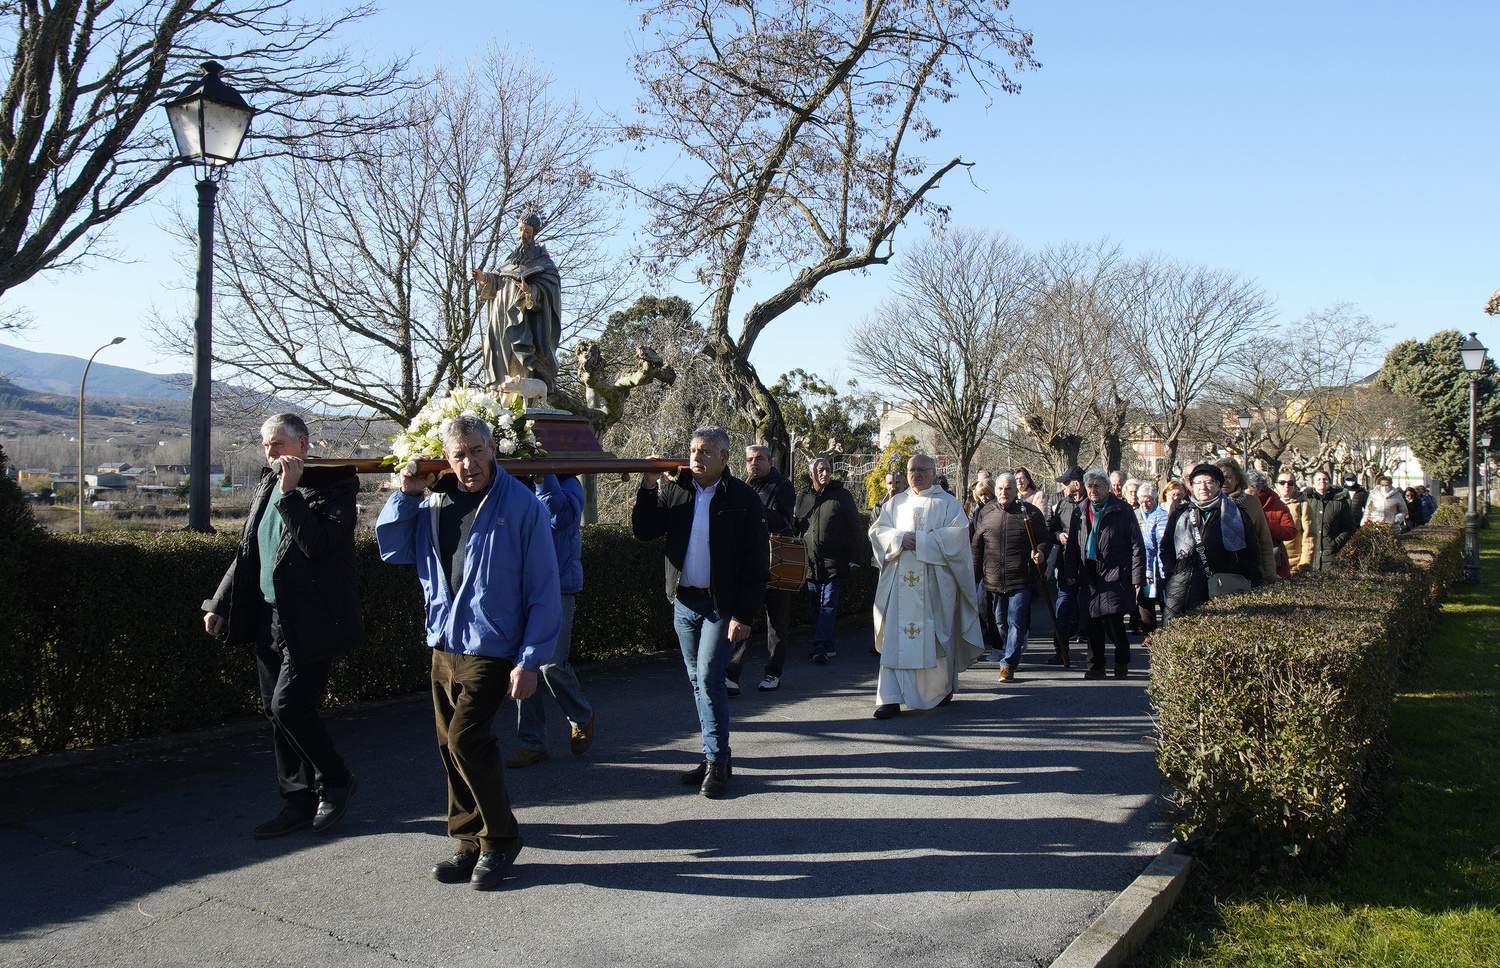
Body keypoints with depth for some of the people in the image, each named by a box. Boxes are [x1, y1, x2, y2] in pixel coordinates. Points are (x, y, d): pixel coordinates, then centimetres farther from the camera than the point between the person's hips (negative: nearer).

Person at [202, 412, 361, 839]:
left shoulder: (332, 485, -10)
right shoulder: (266, 486, 13)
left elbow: (317, 543, -24)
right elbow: (247, 553, 19)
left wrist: (292, 492, -22)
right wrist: (220, 605, 16)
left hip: (312, 623, -8)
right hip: (270, 619, 8)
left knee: (288, 705, -10)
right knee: (277, 712, 10)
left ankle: (335, 782, 12)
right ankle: (298, 802, 21)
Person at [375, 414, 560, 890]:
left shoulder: (521, 504, -11)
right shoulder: (433, 502, 5)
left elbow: (544, 589, -11)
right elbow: (393, 549, 13)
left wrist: (530, 659, -14)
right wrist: (406, 496, -1)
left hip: (492, 647, -6)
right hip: (444, 644, 6)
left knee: (466, 739, -14)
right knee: (451, 746, 11)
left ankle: (500, 840, 6)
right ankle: (471, 843, 26)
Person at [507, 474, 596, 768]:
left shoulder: (567, 485, -3)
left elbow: (561, 517, -23)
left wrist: (543, 476, -27)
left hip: (557, 589, -5)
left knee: (551, 664, -7)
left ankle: (581, 719, 21)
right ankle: (531, 742, 15)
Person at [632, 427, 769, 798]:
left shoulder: (743, 498, -8)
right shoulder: (674, 490, 5)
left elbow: (757, 563, -9)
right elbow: (643, 531, 1)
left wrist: (745, 615, -14)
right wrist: (648, 487, -10)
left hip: (722, 605, -5)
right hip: (684, 601, 5)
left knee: (709, 678, -11)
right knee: (699, 681, 11)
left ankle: (717, 761, 0)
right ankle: (715, 756, 22)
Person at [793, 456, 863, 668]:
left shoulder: (841, 495, 0)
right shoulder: (802, 498, 9)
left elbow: (855, 527, 2)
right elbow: (794, 525, 19)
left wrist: (855, 555, -3)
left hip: (834, 561, -4)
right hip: (810, 561, 4)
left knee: (829, 604, -8)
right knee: (816, 606, 8)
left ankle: (821, 646, -12)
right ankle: (829, 646, 18)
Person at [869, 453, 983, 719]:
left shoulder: (947, 503, 5)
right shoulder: (896, 503, 16)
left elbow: (956, 534, -8)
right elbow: (877, 530, 7)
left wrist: (919, 540, -14)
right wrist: (900, 538, -12)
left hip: (934, 581, -2)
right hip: (899, 580, 2)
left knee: (935, 635, 5)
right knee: (895, 637, -6)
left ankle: (942, 687, 26)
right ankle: (891, 698, -8)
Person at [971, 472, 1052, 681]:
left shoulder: (1030, 513, -1)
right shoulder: (985, 513, 7)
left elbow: (1045, 539, 7)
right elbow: (976, 547, 12)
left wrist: (1041, 552, -15)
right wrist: (974, 575, 11)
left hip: (1021, 579, -3)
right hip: (993, 579, 3)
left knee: (1016, 623, -6)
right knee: (1001, 622, 14)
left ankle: (1009, 663, -1)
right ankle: (1015, 652, 33)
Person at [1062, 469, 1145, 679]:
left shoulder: (1122, 511, -2)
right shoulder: (1081, 512, 12)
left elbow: (1136, 545, -3)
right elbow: (1072, 545, 16)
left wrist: (1138, 576, -9)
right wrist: (1069, 573, 8)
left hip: (1115, 576, -4)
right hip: (1089, 577, 4)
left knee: (1114, 623, -6)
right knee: (1093, 623, 6)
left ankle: (1122, 663, 16)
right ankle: (1096, 666, 14)